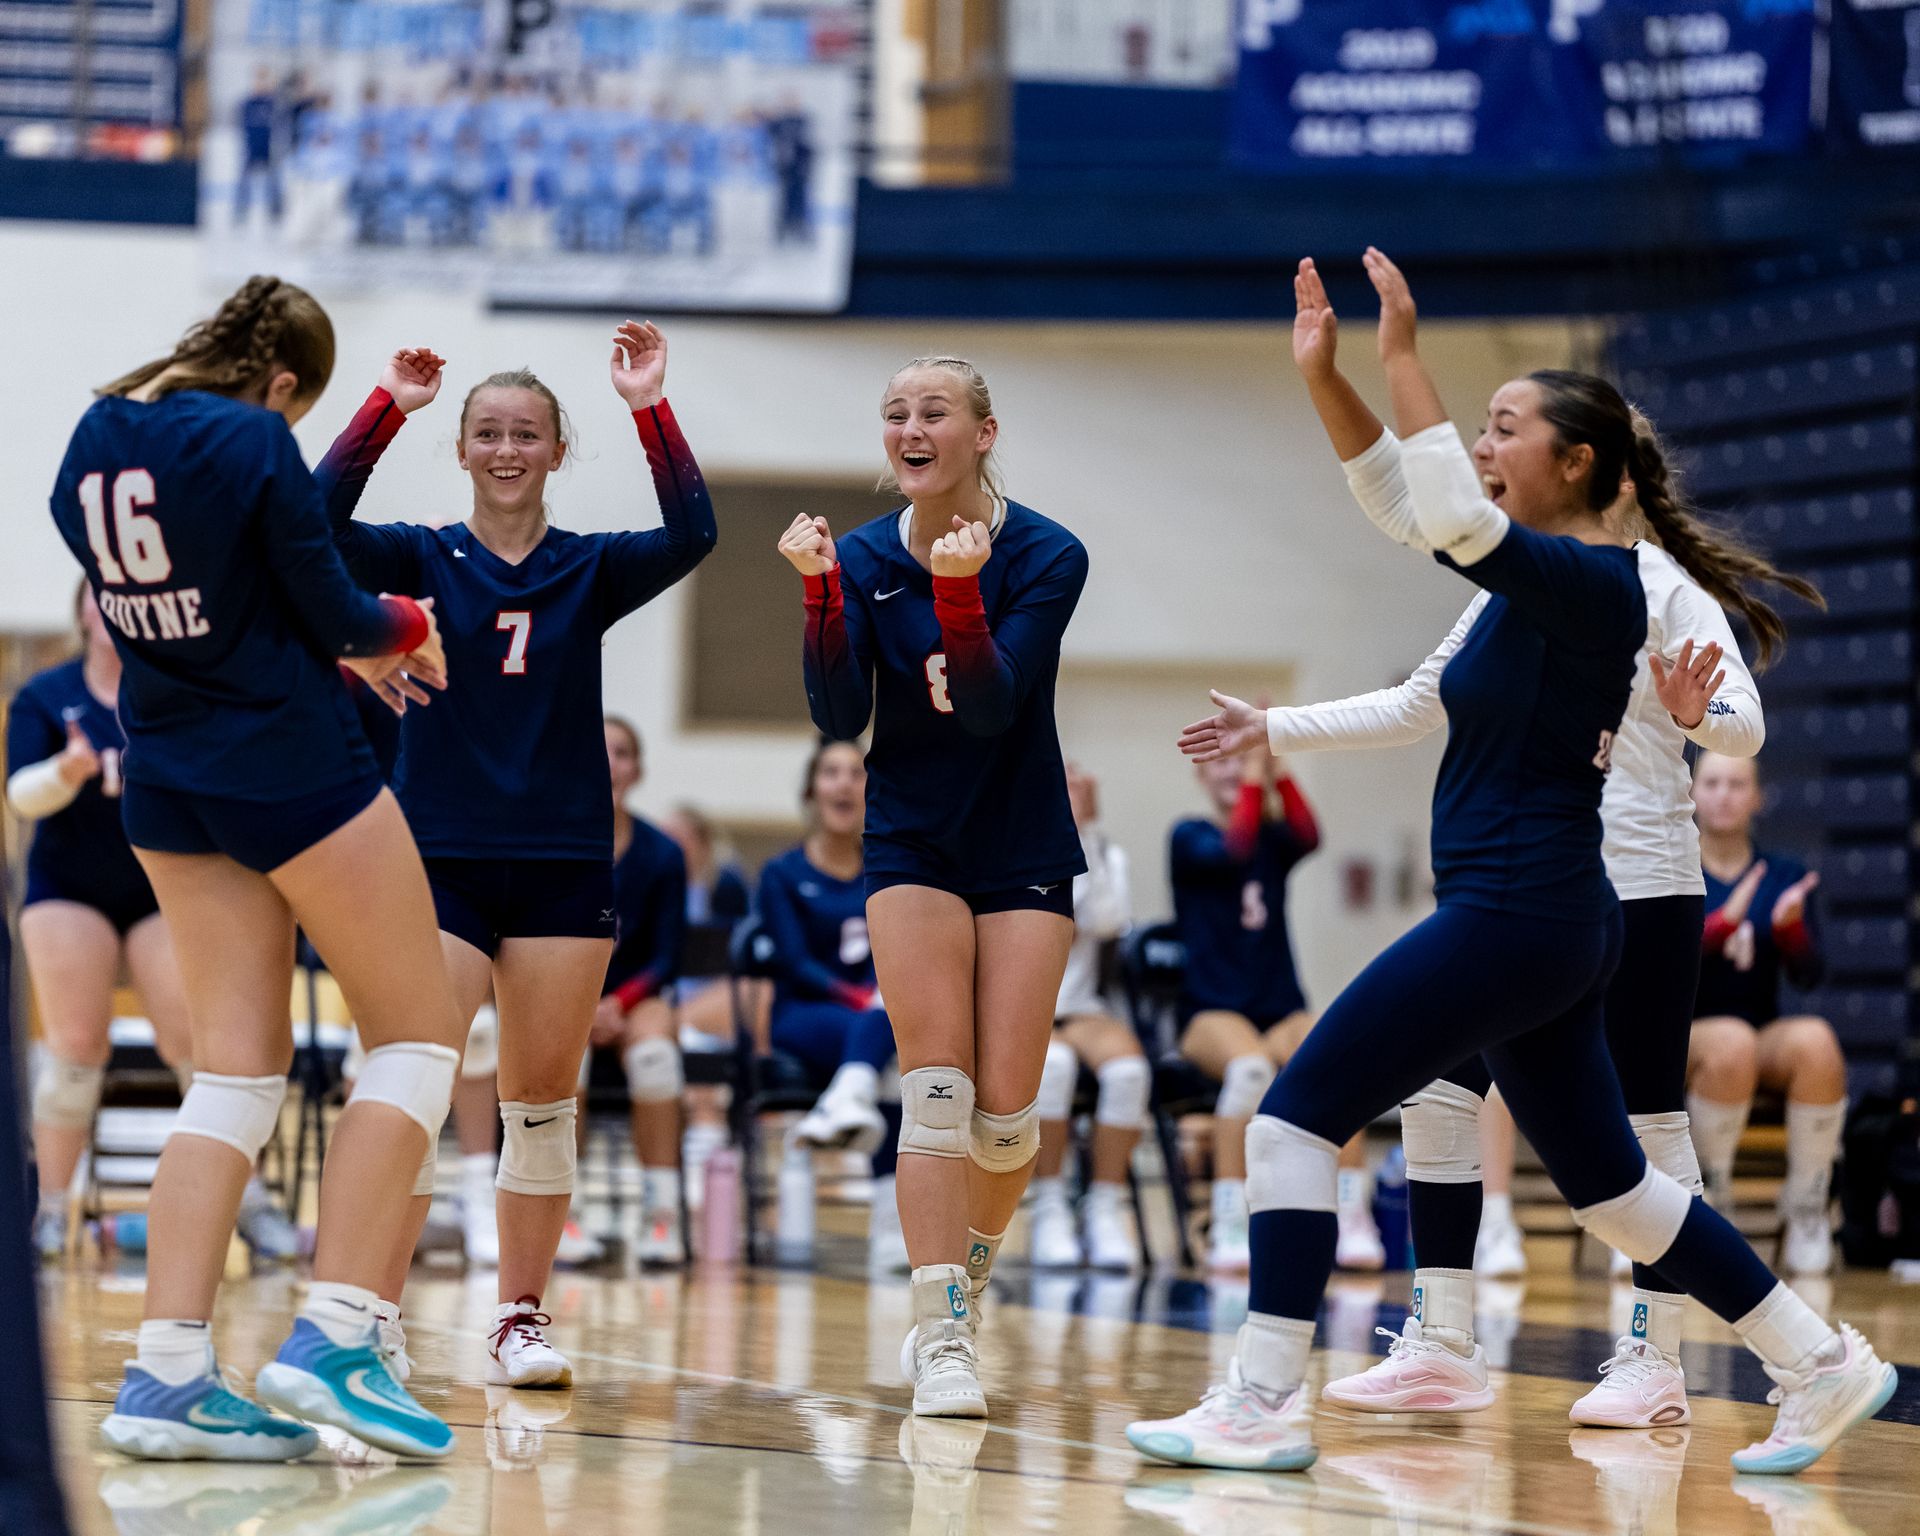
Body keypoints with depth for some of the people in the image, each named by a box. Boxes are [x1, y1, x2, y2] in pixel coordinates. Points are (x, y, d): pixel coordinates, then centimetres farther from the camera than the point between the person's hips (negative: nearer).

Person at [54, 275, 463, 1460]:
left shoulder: (91, 445, 6)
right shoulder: (252, 441, -17)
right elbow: (331, 610, -11)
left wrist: (346, 649, 19)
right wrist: (409, 630, 11)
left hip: (168, 783, 7)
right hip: (293, 763, -7)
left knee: (238, 1065, 8)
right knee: (420, 1030, 6)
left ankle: (167, 1372, -3)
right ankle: (335, 1337, -6)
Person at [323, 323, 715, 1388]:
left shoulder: (591, 570, 7)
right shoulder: (423, 560, 4)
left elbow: (691, 535, -11)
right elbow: (319, 523, -14)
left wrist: (650, 408, -18)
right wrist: (392, 407, -18)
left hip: (564, 867, 2)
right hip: (441, 860, -2)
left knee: (543, 1101, 5)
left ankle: (519, 1321, 14)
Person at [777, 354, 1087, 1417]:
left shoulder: (1047, 557, -11)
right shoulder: (867, 558, -3)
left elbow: (992, 710, -21)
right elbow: (838, 717, -14)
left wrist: (959, 595, -36)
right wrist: (819, 588, -26)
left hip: (1023, 851, -1)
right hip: (913, 845, 1)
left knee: (1005, 1113, -4)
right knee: (936, 1086, -14)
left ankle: (965, 1282, 25)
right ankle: (944, 1340, -15)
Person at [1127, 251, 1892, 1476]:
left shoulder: (1594, 584, -14)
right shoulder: (1543, 577, 12)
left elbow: (1453, 518, -29)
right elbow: (1414, 510, 18)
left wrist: (1404, 358, -22)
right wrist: (1324, 374, 8)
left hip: (1515, 915, -10)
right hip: (1549, 925, 10)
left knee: (1298, 1115, -9)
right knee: (1609, 1181, 17)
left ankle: (1266, 1406, -8)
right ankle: (1823, 1365, 23)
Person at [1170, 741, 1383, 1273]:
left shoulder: (1274, 839, 14)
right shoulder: (1190, 837, 6)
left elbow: (1308, 837, -10)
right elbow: (1233, 849, -16)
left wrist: (1275, 768, -13)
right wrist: (1253, 776, -10)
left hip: (1282, 1013, 3)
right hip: (1212, 1013, -3)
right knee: (1249, 1065, -39)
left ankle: (1353, 1223, -32)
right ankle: (1229, 1229, -38)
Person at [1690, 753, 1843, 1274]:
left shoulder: (1785, 876, 9)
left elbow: (1808, 975, 0)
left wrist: (1791, 925, -21)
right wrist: (1721, 924, -25)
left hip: (1766, 1042, 2)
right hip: (1676, 1043, -2)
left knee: (1815, 1040, -33)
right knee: (1733, 1041, -39)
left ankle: (1806, 1209, -23)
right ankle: (1710, 1200, -21)